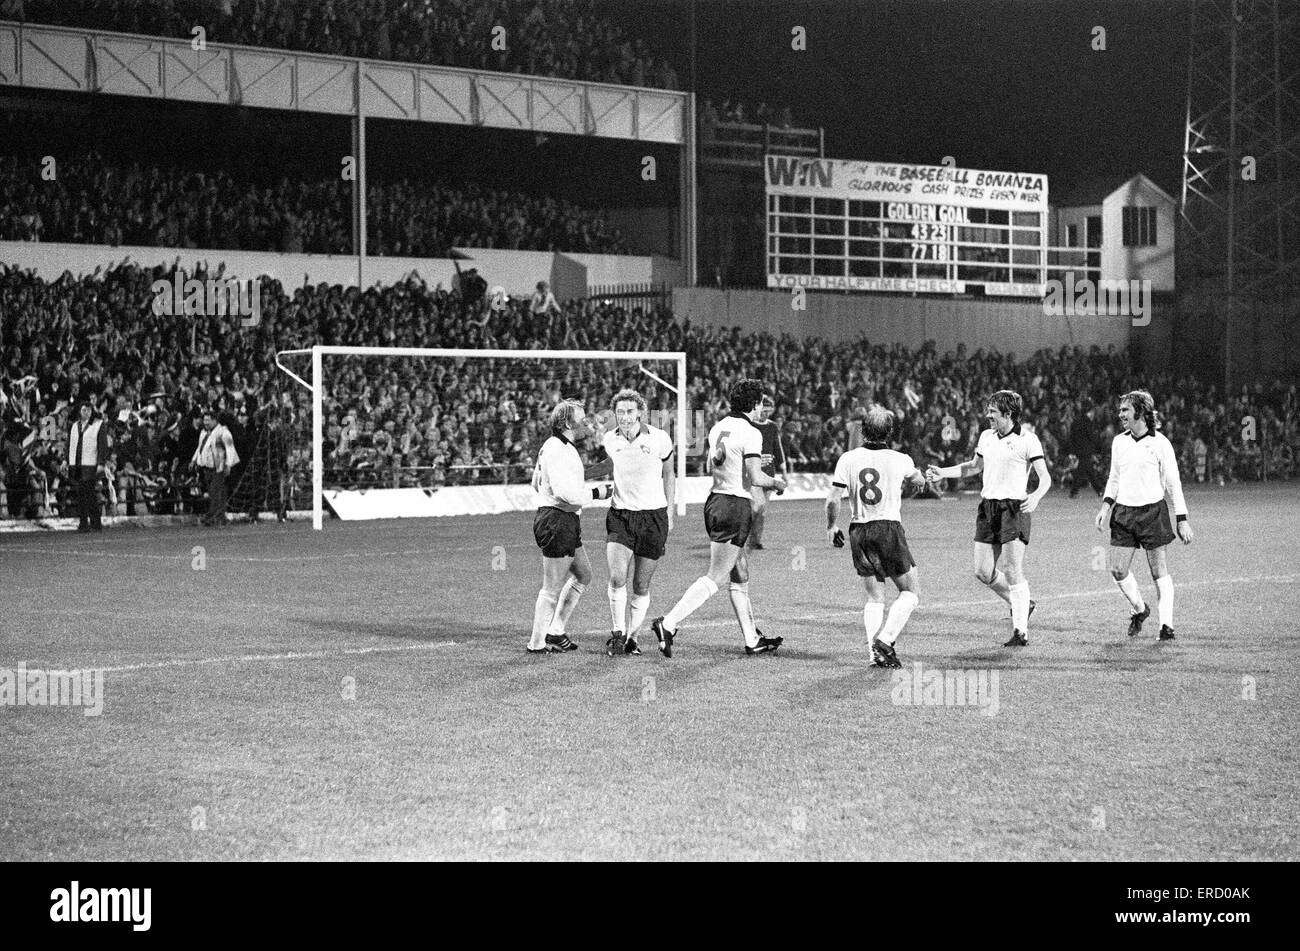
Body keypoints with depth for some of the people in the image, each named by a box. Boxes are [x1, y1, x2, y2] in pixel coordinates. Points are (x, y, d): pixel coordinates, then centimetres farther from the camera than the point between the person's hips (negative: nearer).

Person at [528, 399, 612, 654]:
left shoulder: (555, 446, 17)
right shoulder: (558, 450, -18)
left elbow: (537, 483, 26)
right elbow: (565, 492, -27)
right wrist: (596, 493, -14)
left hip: (567, 521, 11)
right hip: (557, 521, -11)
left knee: (583, 575, 18)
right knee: (552, 589, -4)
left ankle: (555, 631, 22)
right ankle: (537, 643, 3)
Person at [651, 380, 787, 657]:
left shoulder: (718, 427, 9)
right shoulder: (751, 433, -14)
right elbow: (755, 477, -18)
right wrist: (776, 482, 2)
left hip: (715, 500, 9)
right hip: (736, 506, -9)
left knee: (741, 578, 16)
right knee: (714, 578, -7)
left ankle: (752, 639, 22)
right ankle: (668, 624, -14)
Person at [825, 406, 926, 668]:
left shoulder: (848, 459, -2)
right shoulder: (900, 460, -4)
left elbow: (833, 499, -5)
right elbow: (919, 480, 18)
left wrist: (831, 527, 11)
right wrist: (919, 475, 41)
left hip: (858, 532, 3)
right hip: (889, 529, -3)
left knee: (874, 597, 12)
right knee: (909, 593, 9)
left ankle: (876, 651, 0)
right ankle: (885, 639, -9)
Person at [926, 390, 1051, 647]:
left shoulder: (1028, 440, -8)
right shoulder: (986, 436, 13)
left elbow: (1045, 477, -11)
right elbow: (974, 466, 28)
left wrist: (1035, 497, -30)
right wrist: (941, 473, 20)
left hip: (1014, 508, -7)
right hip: (987, 507, 7)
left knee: (1012, 572, -10)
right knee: (983, 572, 4)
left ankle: (1021, 631, -5)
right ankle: (1022, 604, 26)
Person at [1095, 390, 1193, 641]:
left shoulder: (1159, 443, -6)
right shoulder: (1119, 442, 8)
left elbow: (1173, 484, -2)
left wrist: (1182, 520, -4)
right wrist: (1106, 506, 6)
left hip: (1153, 510, -4)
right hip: (1124, 512, 4)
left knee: (1159, 571, -2)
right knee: (1118, 570, 0)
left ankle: (1166, 625, 1)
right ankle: (1140, 609, 24)